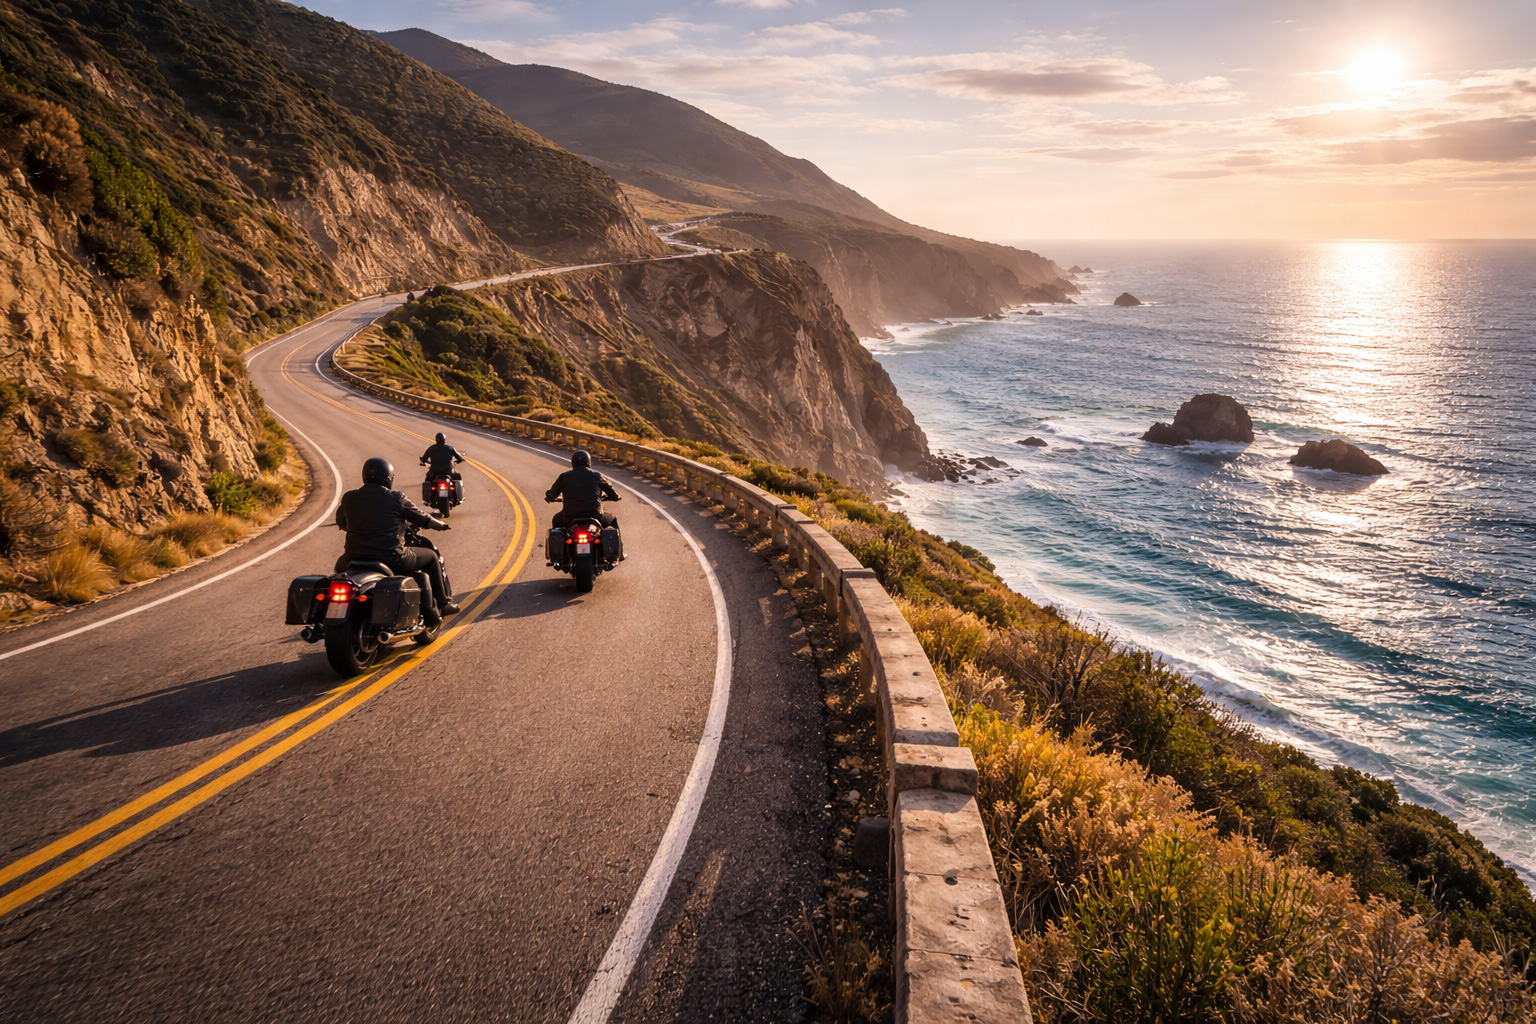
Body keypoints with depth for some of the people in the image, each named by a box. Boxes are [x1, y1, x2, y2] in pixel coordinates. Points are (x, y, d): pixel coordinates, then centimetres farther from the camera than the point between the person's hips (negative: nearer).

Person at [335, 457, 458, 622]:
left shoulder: (348, 498, 3)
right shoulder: (396, 498, -7)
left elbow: (341, 522, 22)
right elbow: (422, 519, 5)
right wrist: (440, 524, 26)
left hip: (355, 559, 3)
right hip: (392, 559, -3)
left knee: (341, 564, 38)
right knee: (431, 556, 21)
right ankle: (441, 605, 27)